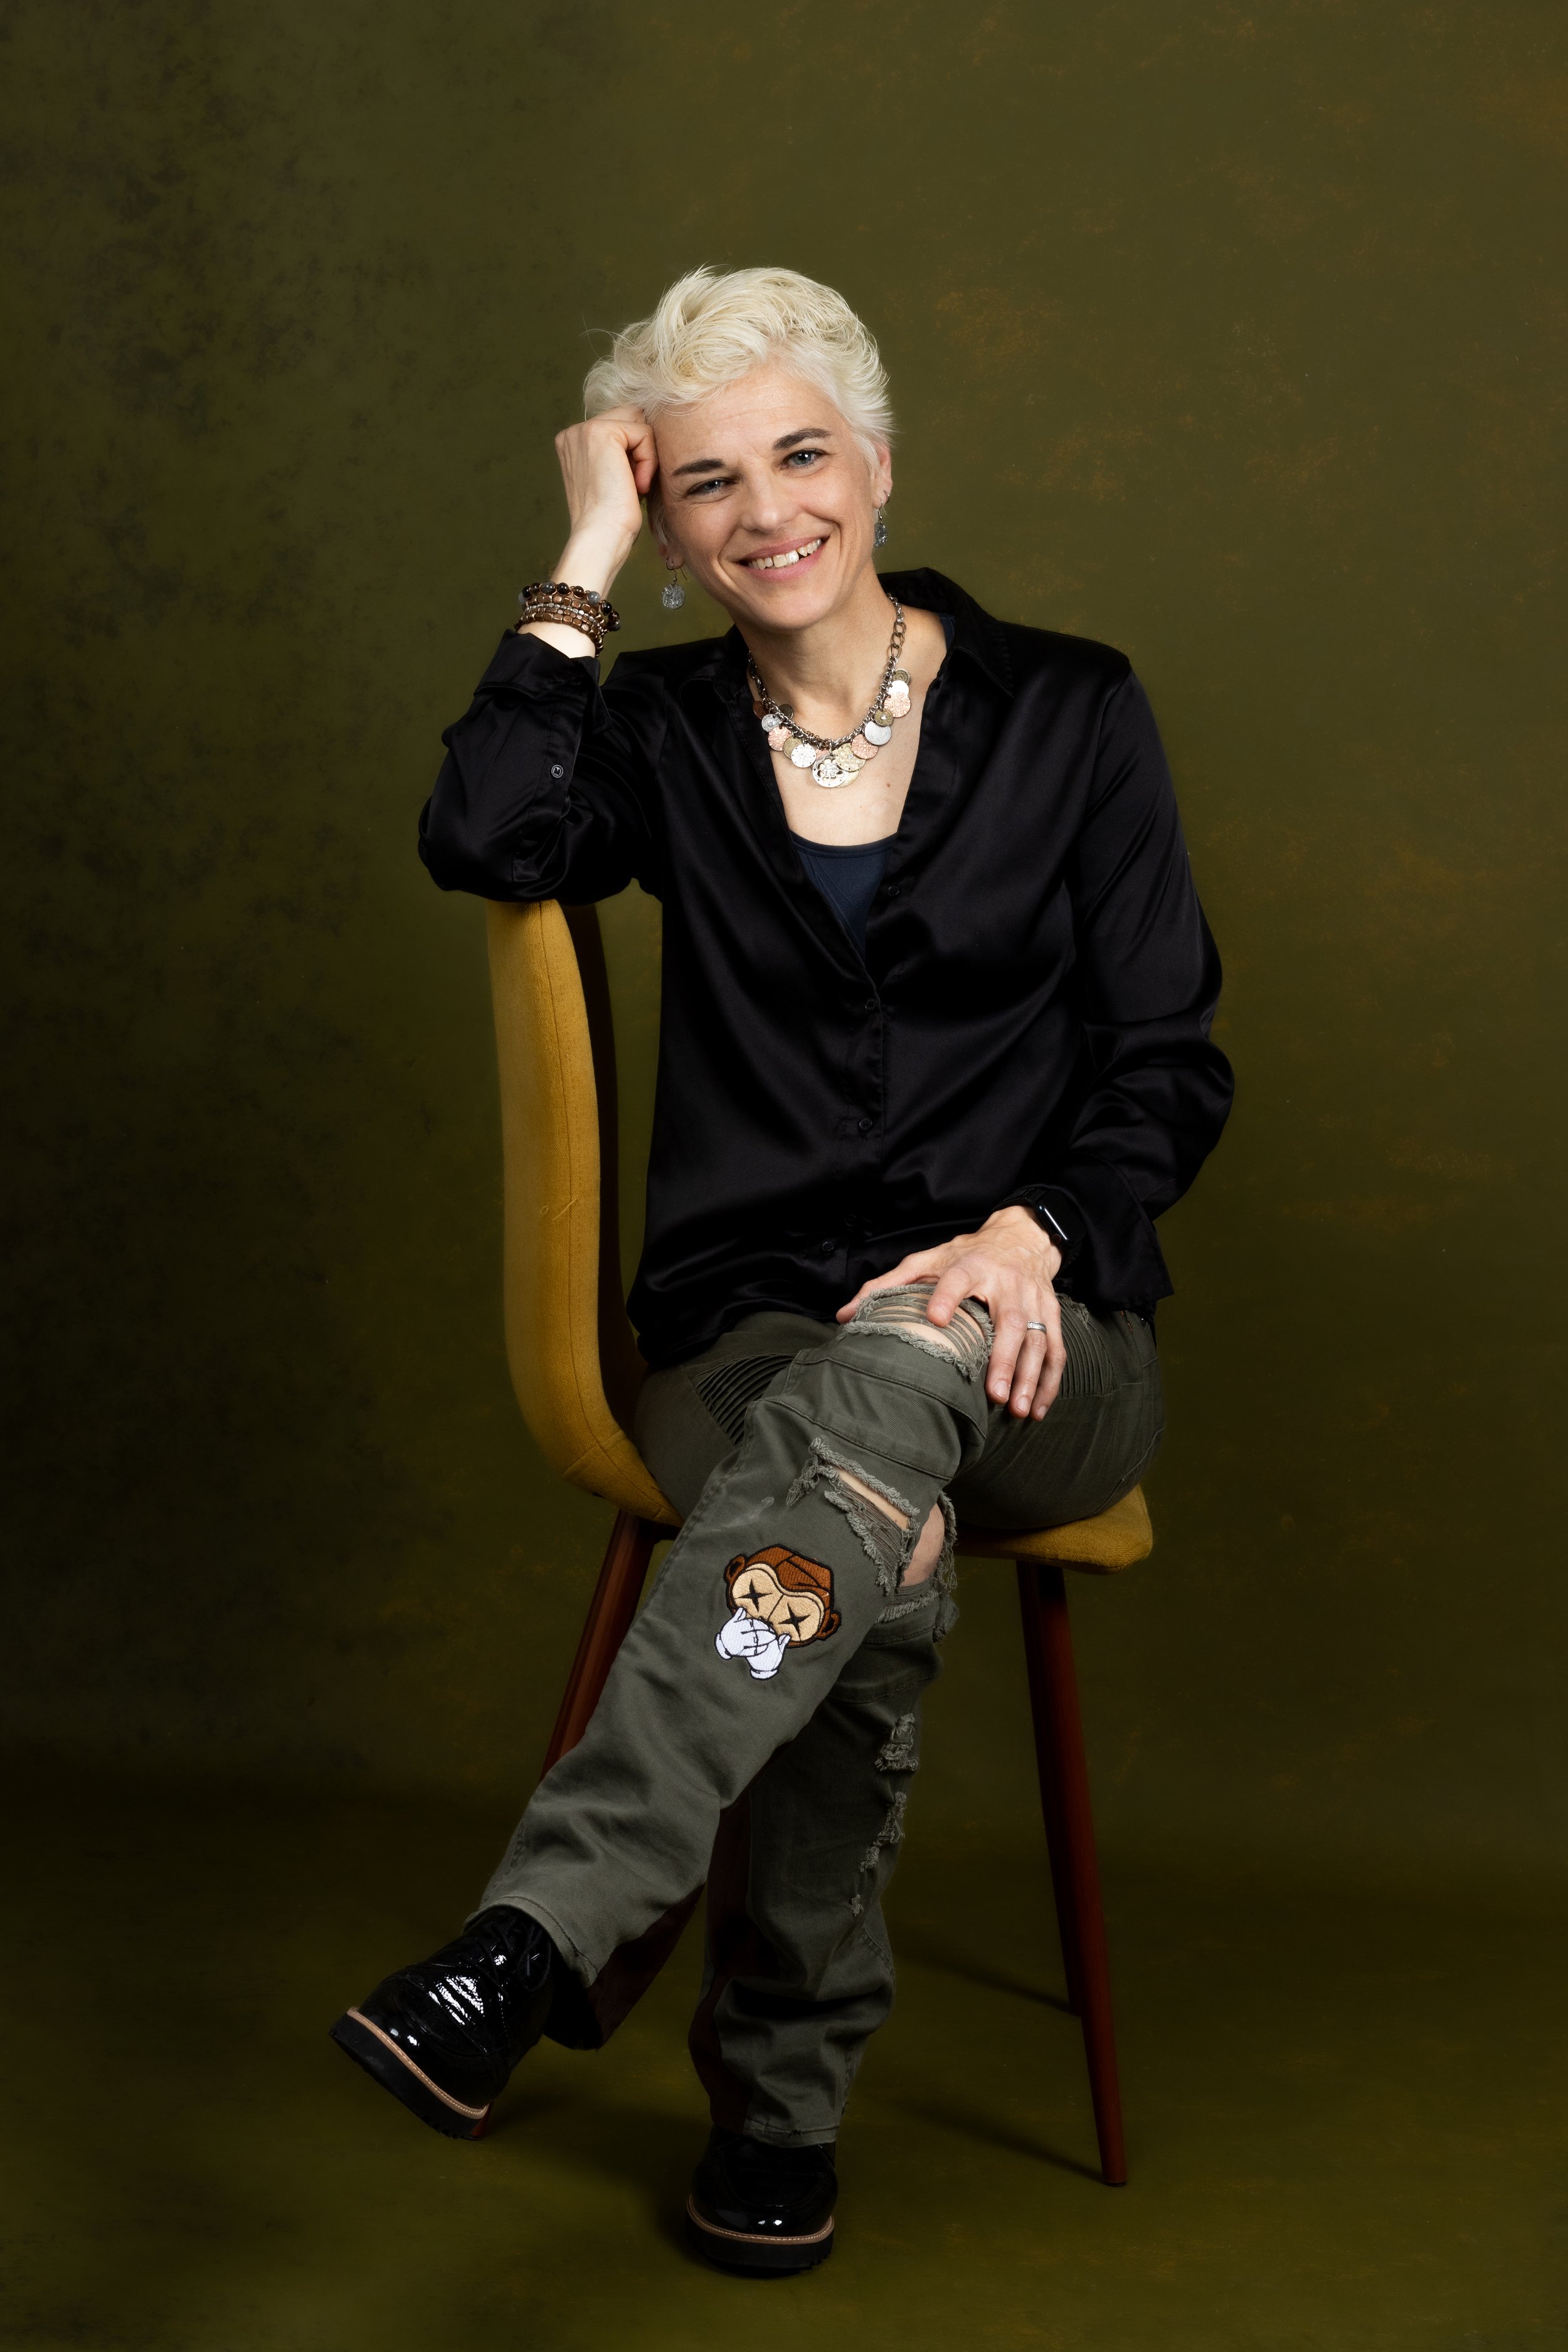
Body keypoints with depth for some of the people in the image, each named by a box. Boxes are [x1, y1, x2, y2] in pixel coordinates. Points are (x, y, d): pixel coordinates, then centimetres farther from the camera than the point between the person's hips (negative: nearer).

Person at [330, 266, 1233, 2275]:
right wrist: (582, 565, -5)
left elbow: (1170, 1069, 3)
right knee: (882, 1549, -35)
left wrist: (1025, 1238, -16)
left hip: (1034, 1346, 0)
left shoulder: (1067, 712, 7)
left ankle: (542, 1939, -39)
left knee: (892, 1370, -38)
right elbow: (480, 838, -14)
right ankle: (781, 2097, -20)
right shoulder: (664, 732, 10)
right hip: (747, 1332, 1)